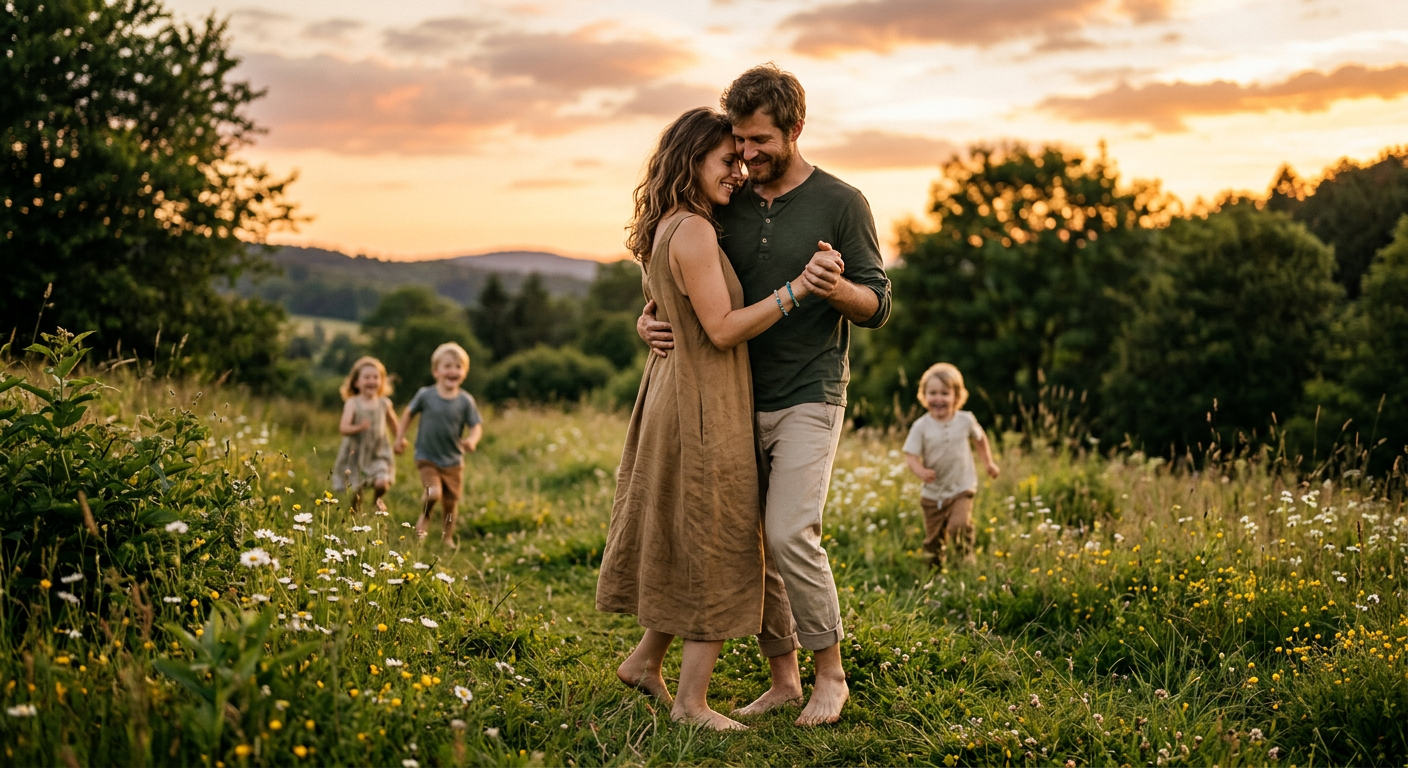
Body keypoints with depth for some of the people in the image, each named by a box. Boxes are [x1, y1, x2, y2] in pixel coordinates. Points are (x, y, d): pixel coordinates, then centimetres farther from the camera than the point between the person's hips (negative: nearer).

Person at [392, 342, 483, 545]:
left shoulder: (465, 401, -7)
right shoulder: (425, 395, -9)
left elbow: (476, 425, -5)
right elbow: (409, 413, 7)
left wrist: (472, 440, -26)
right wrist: (400, 437, 8)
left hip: (453, 461, 2)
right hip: (427, 459, -2)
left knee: (450, 503, 10)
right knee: (434, 493, -23)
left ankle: (447, 537, 33)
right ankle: (425, 517, 9)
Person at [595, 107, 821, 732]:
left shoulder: (666, 230, 12)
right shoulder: (694, 231, -18)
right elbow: (722, 329, -21)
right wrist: (797, 288, -21)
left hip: (673, 396, 10)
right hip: (703, 407, -10)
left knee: (683, 546, 21)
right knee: (717, 554, 0)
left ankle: (645, 660, 31)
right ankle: (691, 702, 9)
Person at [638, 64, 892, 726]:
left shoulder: (841, 204, -3)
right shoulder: (728, 205, 8)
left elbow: (877, 307, -4)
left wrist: (834, 287, -26)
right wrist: (649, 319, -5)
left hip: (808, 401, -5)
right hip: (740, 402, 5)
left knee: (789, 533, -18)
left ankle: (830, 672, 0)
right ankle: (782, 679, 18)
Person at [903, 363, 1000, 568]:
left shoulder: (966, 420, -6)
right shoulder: (921, 426, -12)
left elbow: (980, 438, 15)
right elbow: (910, 455, -14)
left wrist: (989, 462, 18)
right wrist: (921, 471, -34)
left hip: (962, 490, -1)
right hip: (933, 494, 1)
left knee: (959, 525, -24)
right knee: (934, 539, 10)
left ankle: (966, 557, 2)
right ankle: (935, 569, 35)